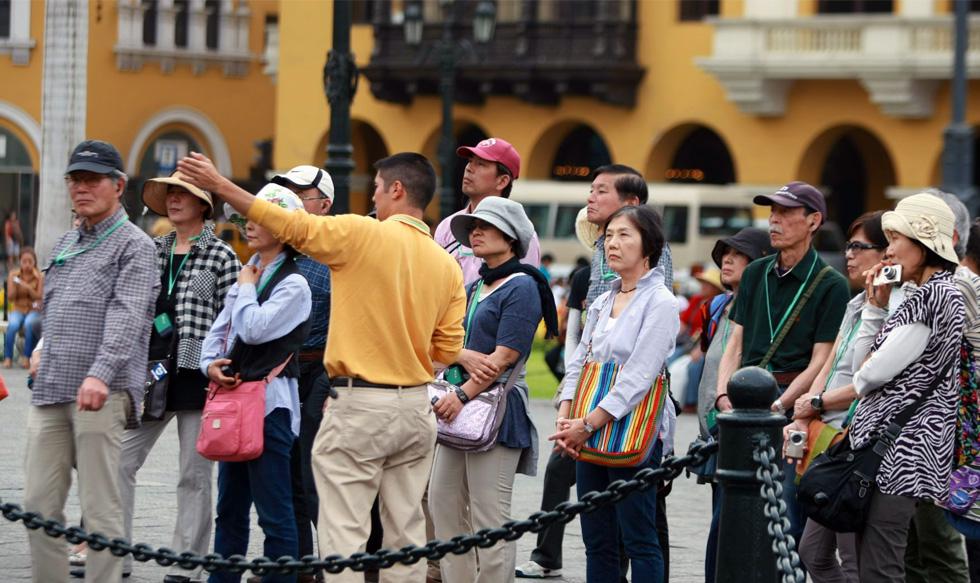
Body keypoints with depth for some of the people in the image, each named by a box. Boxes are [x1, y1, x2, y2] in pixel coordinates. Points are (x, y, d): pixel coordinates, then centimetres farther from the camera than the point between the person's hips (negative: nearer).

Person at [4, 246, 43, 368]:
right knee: (13, 325, -33)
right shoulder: (13, 275, 2)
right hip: (17, 310, 1)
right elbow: (10, 298, -1)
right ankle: (8, 358, -28)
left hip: (34, 310, -1)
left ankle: (26, 358, -32)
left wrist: (28, 287, -23)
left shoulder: (39, 277, -2)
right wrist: (14, 284, -18)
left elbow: (39, 298, -7)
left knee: (29, 323, -36)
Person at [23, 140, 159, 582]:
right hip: (50, 395, 7)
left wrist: (100, 374, -30)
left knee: (100, 509, -6)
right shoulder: (64, 245, 21)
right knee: (38, 505, 4)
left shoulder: (134, 246, -3)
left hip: (102, 394, -7)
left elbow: (126, 316, -17)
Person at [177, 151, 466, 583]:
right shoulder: (448, 266, 5)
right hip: (416, 408, 6)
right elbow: (448, 348, 6)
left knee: (343, 530, -3)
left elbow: (290, 226, -9)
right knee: (405, 531, 11)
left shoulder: (363, 235, -11)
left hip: (360, 404, -6)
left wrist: (218, 184, -3)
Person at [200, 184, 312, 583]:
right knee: (230, 508, 14)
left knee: (274, 512, -6)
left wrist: (247, 287, -4)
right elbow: (219, 330, 18)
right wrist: (210, 363, -1)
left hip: (270, 403, -9)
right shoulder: (247, 275, 15)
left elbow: (253, 329, -20)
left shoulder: (293, 284, -9)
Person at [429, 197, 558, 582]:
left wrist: (464, 394, -19)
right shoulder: (474, 288, 19)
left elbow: (505, 357, -15)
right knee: (442, 503, 6)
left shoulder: (521, 287, -7)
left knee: (489, 517, -7)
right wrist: (468, 357, -12)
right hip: (461, 408, 9)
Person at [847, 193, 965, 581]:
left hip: (903, 446, -10)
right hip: (884, 444, 10)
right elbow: (863, 364, 20)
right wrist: (876, 306, 12)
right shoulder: (923, 295, 19)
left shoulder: (937, 295, -12)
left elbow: (872, 373, -16)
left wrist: (862, 379, 7)